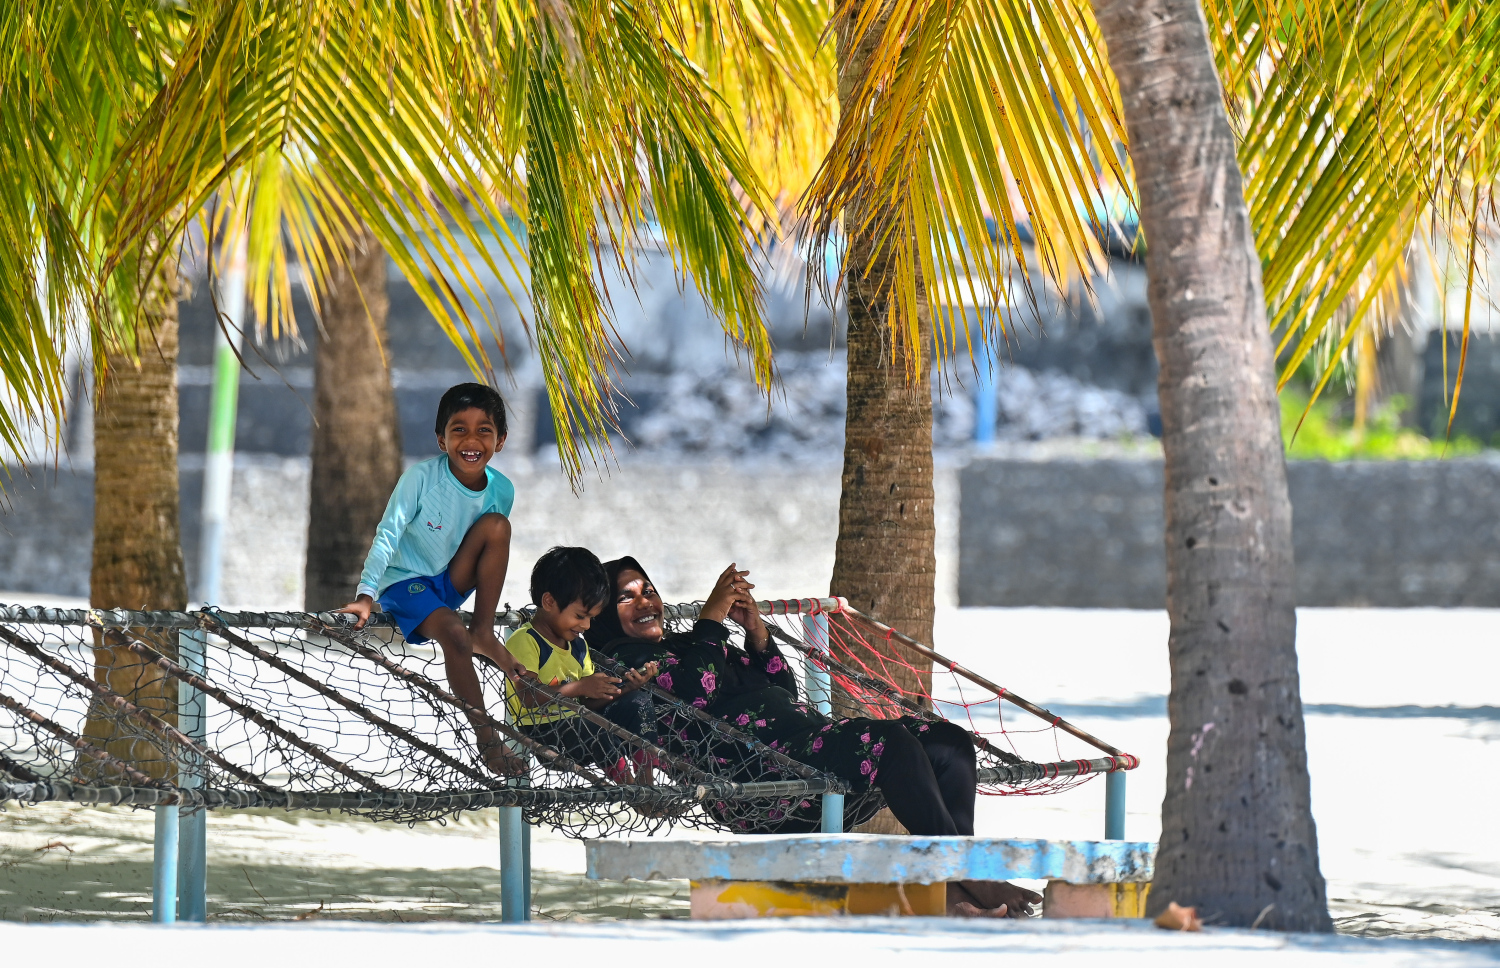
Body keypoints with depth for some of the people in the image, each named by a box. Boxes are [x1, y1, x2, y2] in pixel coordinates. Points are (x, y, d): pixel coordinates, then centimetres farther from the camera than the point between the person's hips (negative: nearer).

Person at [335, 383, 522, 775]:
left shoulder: (501, 490, -5)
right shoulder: (423, 477, -19)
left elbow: (492, 551, 10)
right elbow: (387, 535, -21)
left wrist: (489, 607, 7)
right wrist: (366, 595, -30)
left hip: (451, 581, 5)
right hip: (404, 583, -5)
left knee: (497, 524, -20)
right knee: (453, 633, -33)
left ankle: (484, 634, -9)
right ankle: (485, 737, -23)